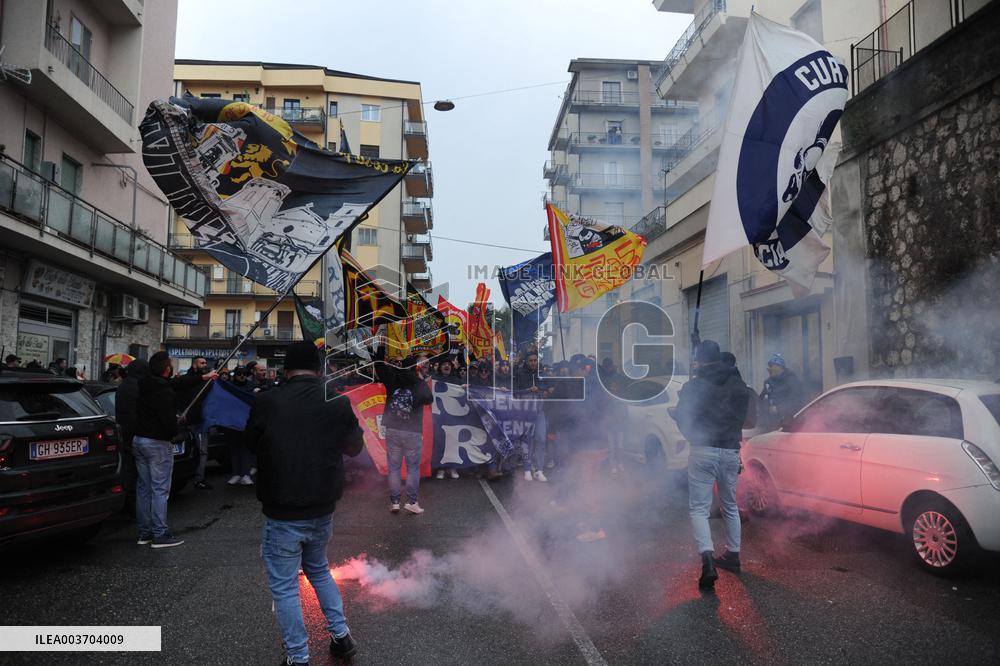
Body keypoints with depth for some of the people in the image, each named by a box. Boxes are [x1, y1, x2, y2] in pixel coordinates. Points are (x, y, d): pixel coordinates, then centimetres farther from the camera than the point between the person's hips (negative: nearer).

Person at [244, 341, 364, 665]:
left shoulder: (267, 402, -13)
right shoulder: (339, 402, -7)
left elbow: (250, 444, 5)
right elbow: (355, 447, 9)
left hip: (283, 514, -4)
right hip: (323, 510, 4)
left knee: (285, 587, 10)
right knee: (319, 570, 26)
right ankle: (341, 636, 27)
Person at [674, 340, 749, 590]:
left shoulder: (693, 386, -7)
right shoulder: (738, 385, 6)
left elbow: (682, 418, -2)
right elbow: (742, 416, 14)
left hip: (703, 452, -4)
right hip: (731, 451, 4)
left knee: (699, 508, -1)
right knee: (730, 506, 21)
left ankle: (707, 558, -18)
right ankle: (732, 555, 30)